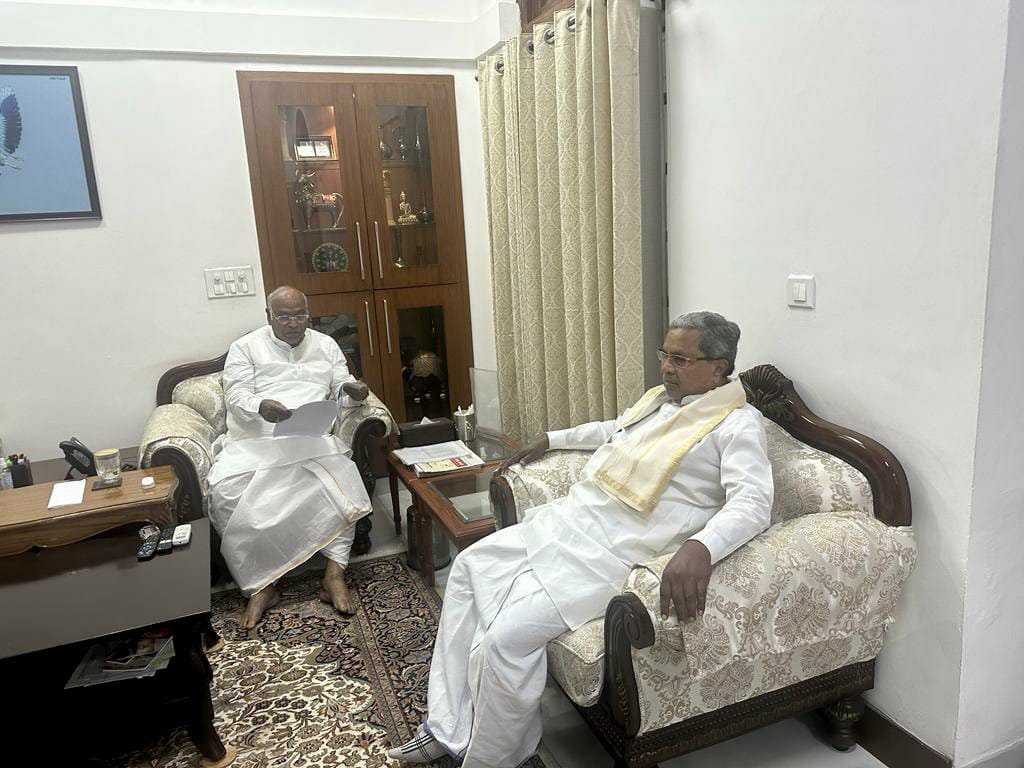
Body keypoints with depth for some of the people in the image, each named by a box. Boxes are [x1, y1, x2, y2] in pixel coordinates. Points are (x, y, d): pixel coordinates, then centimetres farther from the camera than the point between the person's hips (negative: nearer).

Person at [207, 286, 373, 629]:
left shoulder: (326, 345, 15)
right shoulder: (245, 347, 8)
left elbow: (342, 393, 12)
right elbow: (236, 396, -2)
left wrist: (355, 392, -14)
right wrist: (261, 406, -25)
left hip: (312, 438, 1)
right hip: (254, 439, -1)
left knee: (343, 476, -30)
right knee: (224, 490, -28)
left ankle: (334, 573, -22)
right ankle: (260, 585, -18)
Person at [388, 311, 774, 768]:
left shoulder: (737, 424, -10)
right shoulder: (660, 397, 16)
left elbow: (753, 501, -25)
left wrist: (699, 548, -44)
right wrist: (551, 439, 40)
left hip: (613, 550, -10)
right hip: (567, 519, 10)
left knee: (508, 637, -23)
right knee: (470, 567, 10)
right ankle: (451, 727, 13)